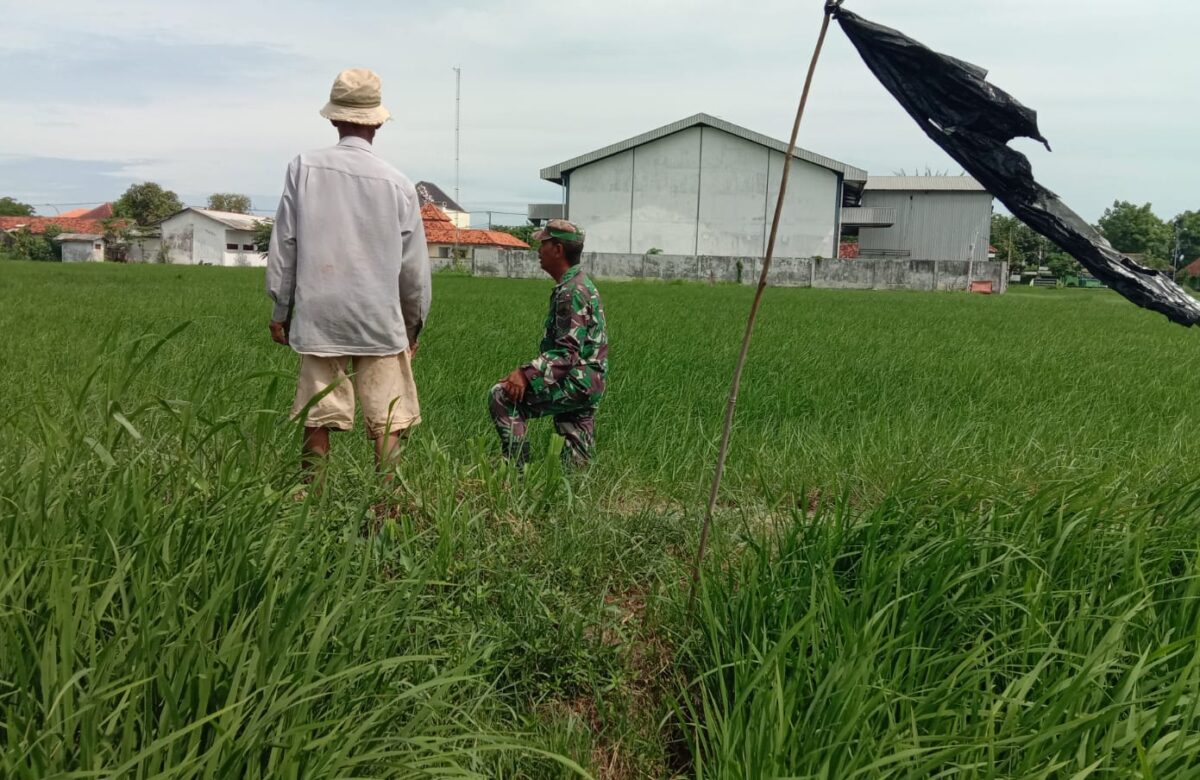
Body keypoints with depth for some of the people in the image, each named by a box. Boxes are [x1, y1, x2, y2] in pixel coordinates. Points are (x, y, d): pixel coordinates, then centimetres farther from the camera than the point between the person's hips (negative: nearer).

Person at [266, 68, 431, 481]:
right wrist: (414, 323, 17)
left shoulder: (303, 168, 0)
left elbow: (283, 244, 3)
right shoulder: (397, 183, -2)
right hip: (381, 320, -1)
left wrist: (280, 309, 13)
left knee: (318, 417, 7)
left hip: (320, 318, 2)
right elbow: (414, 264, 4)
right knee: (388, 421, 3)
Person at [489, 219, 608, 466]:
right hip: (587, 386, 10)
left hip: (577, 381, -10)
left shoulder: (571, 291, -16)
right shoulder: (581, 284, 17)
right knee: (576, 462, 13)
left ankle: (518, 468, -13)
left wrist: (526, 374, -30)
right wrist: (529, 371, 17)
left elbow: (568, 352, -24)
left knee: (503, 395, -16)